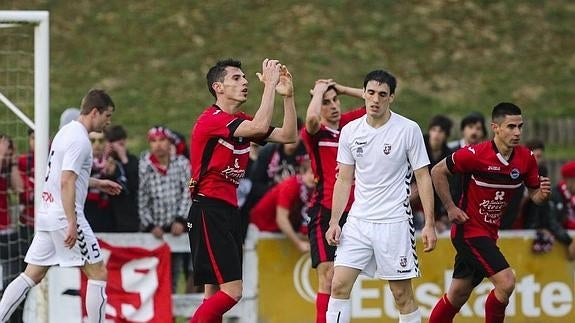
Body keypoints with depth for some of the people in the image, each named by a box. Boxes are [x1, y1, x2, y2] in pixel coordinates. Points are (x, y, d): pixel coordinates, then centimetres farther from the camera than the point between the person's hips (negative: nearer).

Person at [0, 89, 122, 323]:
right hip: (65, 216, -9)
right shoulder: (80, 140, -14)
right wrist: (72, 223, -24)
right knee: (98, 273, -1)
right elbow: (66, 183, -22)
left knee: (31, 276, 8)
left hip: (47, 215, 9)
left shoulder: (66, 132, 16)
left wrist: (97, 183, 33)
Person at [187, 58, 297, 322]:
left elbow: (288, 136, 13)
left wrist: (288, 95, 4)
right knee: (231, 291, -17)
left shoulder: (241, 122, 14)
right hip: (209, 209, -10)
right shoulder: (211, 119, -14)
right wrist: (270, 84, -18)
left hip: (229, 211, 10)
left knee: (215, 294, 9)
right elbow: (260, 126, -28)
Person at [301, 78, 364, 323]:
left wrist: (341, 89, 7)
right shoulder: (313, 133, -5)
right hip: (324, 212, -6)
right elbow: (312, 119, -29)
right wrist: (319, 91, -11)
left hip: (351, 211, 6)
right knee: (328, 277, -14)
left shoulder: (348, 124, 10)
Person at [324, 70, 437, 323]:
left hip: (394, 223, -3)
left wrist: (429, 224, -8)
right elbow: (344, 180, 11)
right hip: (358, 221, 3)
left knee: (402, 293, 1)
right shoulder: (350, 131, 4)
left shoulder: (408, 130, -6)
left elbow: (423, 178, -3)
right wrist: (334, 222, 4)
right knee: (339, 285, -6)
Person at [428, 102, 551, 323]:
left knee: (458, 295, 15)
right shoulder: (475, 154, -19)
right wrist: (450, 208, -10)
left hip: (489, 233, 7)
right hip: (469, 229, -7)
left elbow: (534, 195, 7)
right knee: (506, 281, -20)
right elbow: (438, 172, -7)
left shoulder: (526, 158, -3)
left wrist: (543, 193, -16)